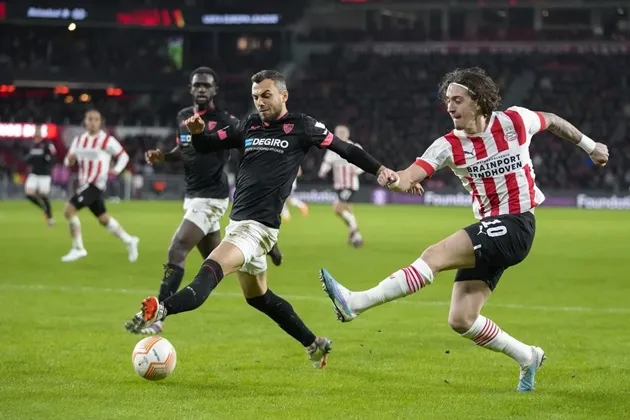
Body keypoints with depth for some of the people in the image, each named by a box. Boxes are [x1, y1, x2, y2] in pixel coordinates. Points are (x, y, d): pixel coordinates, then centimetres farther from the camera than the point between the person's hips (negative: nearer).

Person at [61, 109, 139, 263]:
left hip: (96, 184, -7)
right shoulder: (79, 140, 10)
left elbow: (123, 156, 1)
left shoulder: (107, 140, -8)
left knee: (69, 210, -17)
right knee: (104, 219, 15)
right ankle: (128, 240, 31)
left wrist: (117, 169, -17)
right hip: (85, 183, 7)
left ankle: (78, 248, -9)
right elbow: (68, 162, 13)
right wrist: (70, 160, -11)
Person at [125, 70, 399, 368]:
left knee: (210, 270, -29)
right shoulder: (249, 126, 14)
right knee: (257, 296, 21)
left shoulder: (302, 127, 0)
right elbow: (207, 146, 18)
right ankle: (314, 344, 33)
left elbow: (344, 149, 7)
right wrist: (197, 133, -5)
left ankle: (161, 310, -50)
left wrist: (379, 169, -1)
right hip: (238, 222, 9)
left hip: (258, 227, -9)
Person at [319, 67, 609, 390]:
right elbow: (412, 175, -15)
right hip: (488, 231, 6)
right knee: (461, 321, -2)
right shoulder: (449, 146, 0)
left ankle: (355, 303, -30)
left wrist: (590, 146, 29)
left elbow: (553, 121, 17)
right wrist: (396, 180, -40)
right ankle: (527, 358, 20)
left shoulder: (514, 121, -4)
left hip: (515, 227, -6)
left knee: (436, 255, -24)